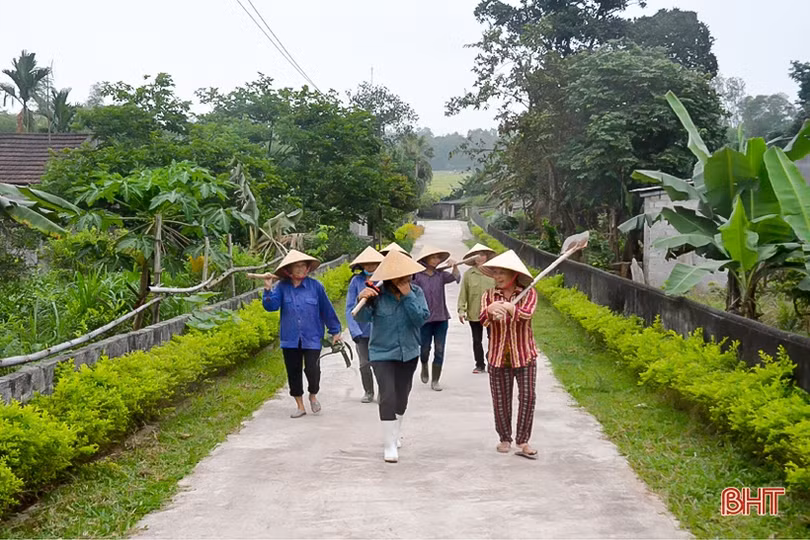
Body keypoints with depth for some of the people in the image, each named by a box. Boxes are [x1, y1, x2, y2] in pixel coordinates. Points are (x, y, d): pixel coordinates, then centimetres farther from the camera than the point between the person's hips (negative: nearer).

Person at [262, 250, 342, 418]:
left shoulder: (315, 286, -3)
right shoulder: (282, 287, 0)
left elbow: (327, 309, 5)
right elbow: (271, 306, -10)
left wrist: (335, 331, 11)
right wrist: (268, 290, -26)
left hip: (312, 338, -2)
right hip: (290, 339, 2)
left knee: (312, 370, -10)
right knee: (293, 372, 9)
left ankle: (313, 395, 22)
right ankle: (300, 406, 26)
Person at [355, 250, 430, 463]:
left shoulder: (416, 292, -5)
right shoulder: (378, 294, -13)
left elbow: (421, 318, -17)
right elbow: (363, 317, -22)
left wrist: (407, 296, -23)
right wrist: (362, 300, -40)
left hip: (408, 353, 4)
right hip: (383, 353, -4)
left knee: (402, 397, 18)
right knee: (388, 396, -15)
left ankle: (394, 435, 41)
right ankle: (389, 445, -7)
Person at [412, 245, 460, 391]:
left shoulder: (440, 274, 4)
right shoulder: (417, 276, -6)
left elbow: (456, 278, -9)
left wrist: (454, 266, -25)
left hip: (441, 318, 3)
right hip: (424, 319, -3)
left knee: (439, 351, 1)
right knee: (425, 350, 6)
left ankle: (435, 381, 11)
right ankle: (424, 367, 40)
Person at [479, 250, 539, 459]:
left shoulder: (528, 293, -3)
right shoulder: (489, 295, 3)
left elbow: (526, 314, -24)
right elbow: (483, 320, -15)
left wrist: (508, 307, -44)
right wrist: (490, 310, -39)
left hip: (524, 355, -2)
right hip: (498, 356, 2)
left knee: (527, 397, -6)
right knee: (500, 400, 6)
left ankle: (522, 441, 3)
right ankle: (505, 438, 23)